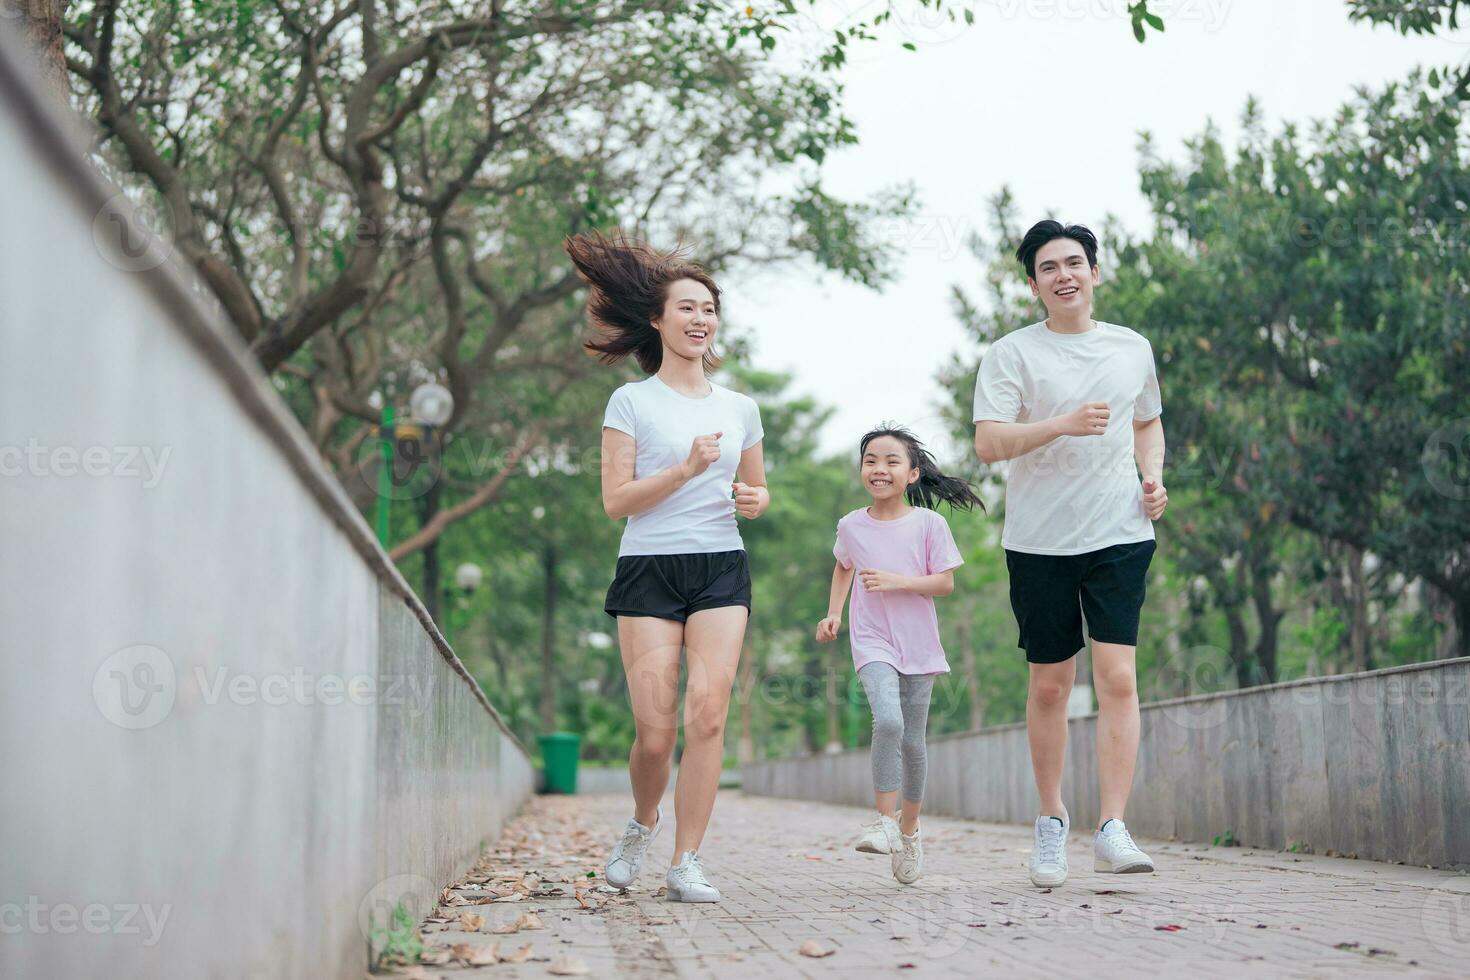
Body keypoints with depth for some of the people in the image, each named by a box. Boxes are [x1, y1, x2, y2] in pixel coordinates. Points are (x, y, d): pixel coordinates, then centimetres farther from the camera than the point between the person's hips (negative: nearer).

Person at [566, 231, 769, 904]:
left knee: (708, 712, -14)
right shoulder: (632, 402, 3)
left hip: (721, 569, 3)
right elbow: (615, 501, -4)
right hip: (649, 570, -3)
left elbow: (757, 492, 25)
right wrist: (685, 469, -15)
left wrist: (753, 499, 2)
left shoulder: (740, 408, 15)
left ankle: (687, 863, -6)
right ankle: (643, 823, 25)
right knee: (655, 733, -7)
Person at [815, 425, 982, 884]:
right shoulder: (851, 526, 1)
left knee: (913, 740, 8)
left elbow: (945, 582, -5)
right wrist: (833, 614, 9)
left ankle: (909, 829, 28)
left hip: (918, 643, 1)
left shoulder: (929, 523, -5)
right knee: (888, 722, -25)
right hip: (873, 642, 0)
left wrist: (897, 581, -19)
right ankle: (884, 820, -14)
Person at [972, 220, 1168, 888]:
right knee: (1049, 685, 6)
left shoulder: (1133, 349, 12)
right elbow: (988, 443, -10)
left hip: (1120, 534, 2)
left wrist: (1153, 478, 8)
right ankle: (1051, 820, 23)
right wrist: (1063, 424, -23)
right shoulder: (1012, 353, 0)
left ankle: (1112, 830, -11)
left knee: (1117, 677, -11)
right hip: (1039, 539, -1)